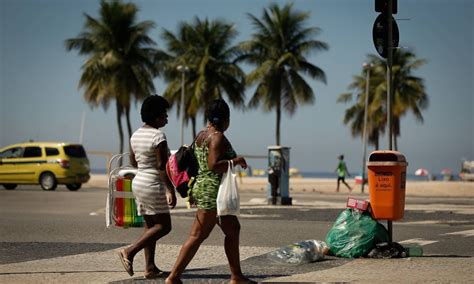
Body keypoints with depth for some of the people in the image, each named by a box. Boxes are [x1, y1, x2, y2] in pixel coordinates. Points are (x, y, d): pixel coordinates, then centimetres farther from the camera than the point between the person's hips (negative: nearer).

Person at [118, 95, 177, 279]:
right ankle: (130, 251, -11)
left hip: (138, 182, 9)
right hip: (153, 185, -9)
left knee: (150, 225, 12)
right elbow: (162, 166, -22)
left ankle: (150, 267, 9)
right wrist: (170, 190, -21)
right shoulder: (158, 136, -17)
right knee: (163, 226, -2)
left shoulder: (136, 134, 9)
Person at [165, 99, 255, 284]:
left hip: (202, 186, 10)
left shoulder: (202, 135, 13)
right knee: (198, 235, -3)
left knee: (233, 229, 11)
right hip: (213, 191, -10)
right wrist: (236, 161, -13)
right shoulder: (218, 137, -15)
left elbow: (196, 162, 15)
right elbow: (213, 165, -25)